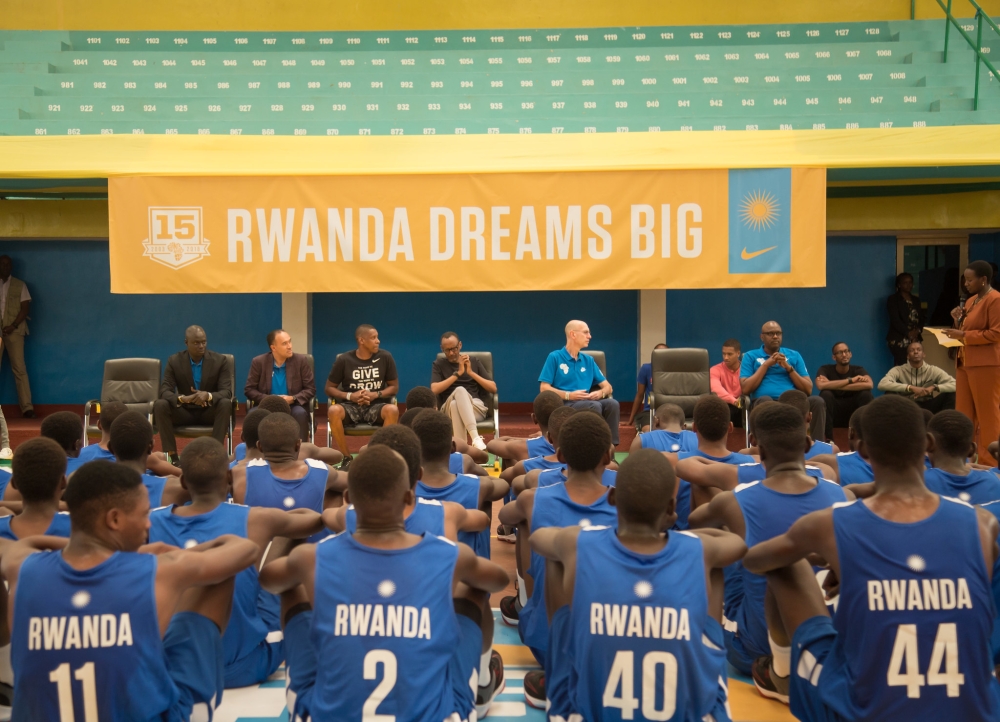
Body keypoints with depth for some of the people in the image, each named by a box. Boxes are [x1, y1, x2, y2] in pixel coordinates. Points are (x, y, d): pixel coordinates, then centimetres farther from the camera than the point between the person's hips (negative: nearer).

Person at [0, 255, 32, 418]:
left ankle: (27, 406, -6)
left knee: (19, 369, -4)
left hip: (14, 331, -1)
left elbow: (26, 308, 3)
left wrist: (13, 326, -11)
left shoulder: (20, 285, 10)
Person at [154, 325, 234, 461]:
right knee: (160, 405, -27)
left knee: (226, 403, -33)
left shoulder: (220, 360, -8)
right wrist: (182, 398, -35)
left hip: (210, 412, -1)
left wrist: (208, 396, -37)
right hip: (184, 412, 1)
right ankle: (172, 455, -25)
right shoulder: (174, 361, -5)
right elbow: (164, 391, -12)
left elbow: (227, 392, -14)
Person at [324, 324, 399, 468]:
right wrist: (349, 396, -14)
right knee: (333, 411, -33)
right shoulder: (344, 360, -2)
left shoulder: (385, 357, -1)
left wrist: (376, 394, -14)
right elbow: (329, 388, 4)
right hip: (350, 407, 0)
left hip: (376, 406, 0)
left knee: (392, 410, -34)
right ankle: (347, 458, -17)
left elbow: (394, 387, 5)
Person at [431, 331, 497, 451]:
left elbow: (493, 388, 7)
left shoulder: (474, 362, 15)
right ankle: (475, 437, -51)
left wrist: (471, 372, -4)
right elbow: (434, 390, -5)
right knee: (460, 390, -36)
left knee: (458, 398, -36)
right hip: (448, 409, 0)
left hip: (476, 407, 0)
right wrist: (458, 373, -9)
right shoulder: (438, 364, 13)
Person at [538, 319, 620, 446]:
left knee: (612, 404, -24)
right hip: (564, 404, -5)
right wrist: (569, 395, -17)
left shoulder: (588, 360, 17)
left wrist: (600, 393, -8)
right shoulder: (554, 357, 1)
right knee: (595, 406, -33)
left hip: (586, 402, 5)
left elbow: (608, 387, 17)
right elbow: (544, 388, -6)